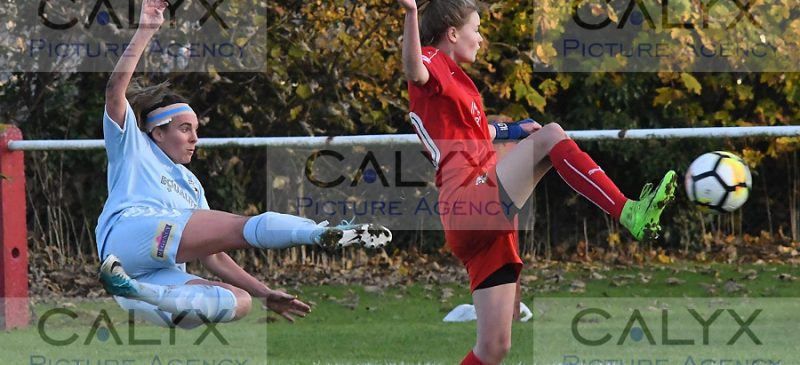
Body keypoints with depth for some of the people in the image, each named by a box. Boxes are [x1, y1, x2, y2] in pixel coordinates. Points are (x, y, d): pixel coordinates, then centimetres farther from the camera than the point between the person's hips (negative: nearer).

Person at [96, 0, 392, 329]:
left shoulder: (191, 185, 38)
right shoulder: (133, 146, 22)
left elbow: (213, 256, 34)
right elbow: (115, 90, 4)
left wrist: (265, 294, 23)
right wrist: (145, 30, -1)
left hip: (163, 277, 6)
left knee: (238, 300, -26)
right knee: (242, 227, -21)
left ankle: (137, 292, -44)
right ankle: (326, 234, -41)